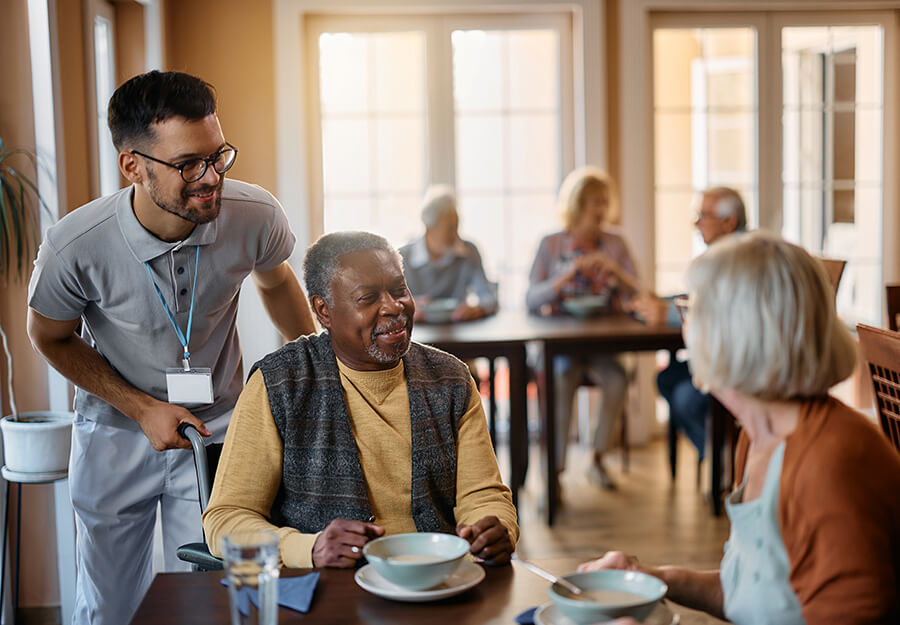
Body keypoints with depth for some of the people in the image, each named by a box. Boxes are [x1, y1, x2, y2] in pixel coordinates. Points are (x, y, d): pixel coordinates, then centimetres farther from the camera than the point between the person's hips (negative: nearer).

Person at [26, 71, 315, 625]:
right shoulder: (75, 246, -26)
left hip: (215, 430, 0)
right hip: (116, 431, 0)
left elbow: (277, 282, 4)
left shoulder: (256, 216, -21)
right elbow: (51, 336, -5)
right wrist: (143, 408, -14)